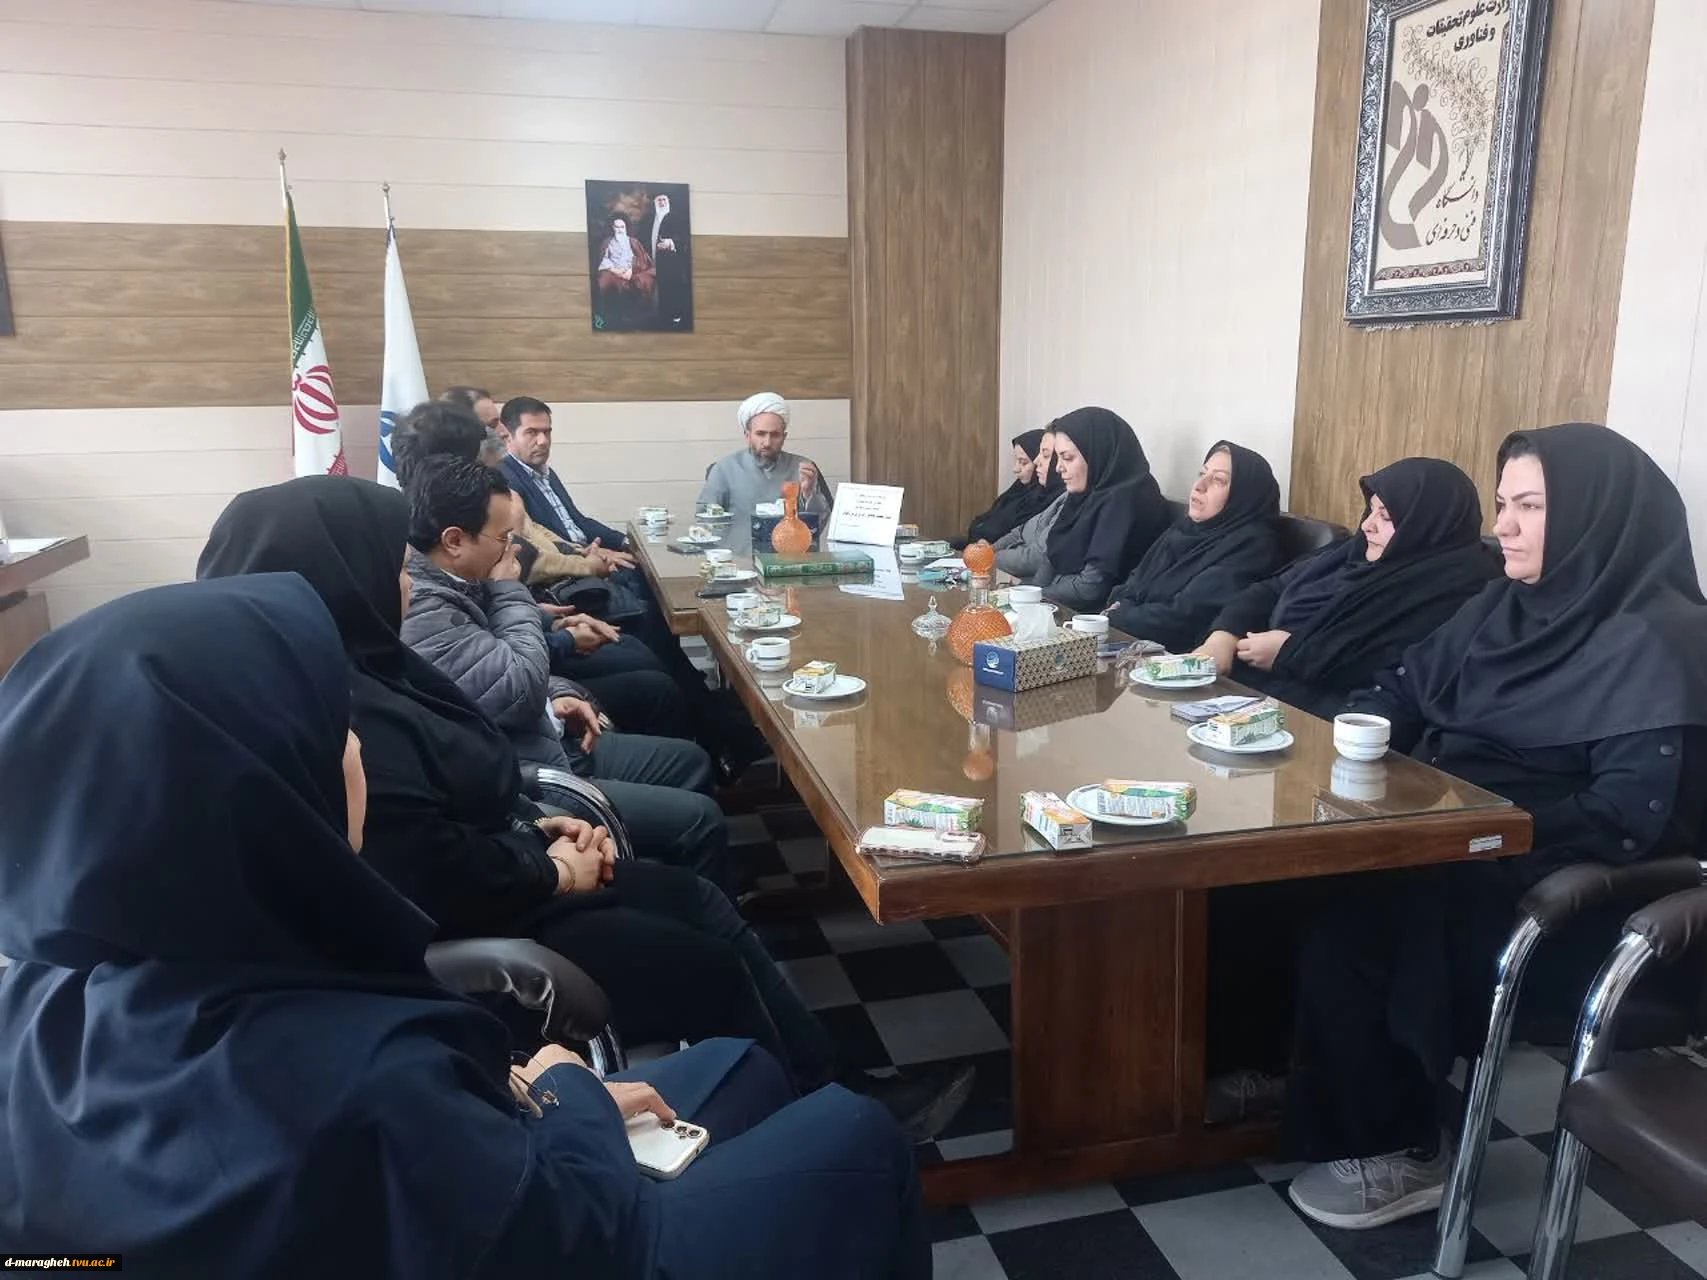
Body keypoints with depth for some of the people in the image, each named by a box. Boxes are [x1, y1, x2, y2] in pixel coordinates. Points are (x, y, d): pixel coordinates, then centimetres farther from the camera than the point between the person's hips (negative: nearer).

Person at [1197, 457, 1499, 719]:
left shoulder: (1458, 585, -9)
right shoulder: (1360, 553, 17)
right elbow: (1273, 589, 18)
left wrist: (1290, 652, -15)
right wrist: (1224, 635, -3)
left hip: (1327, 717, -8)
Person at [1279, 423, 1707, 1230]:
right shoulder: (1504, 607, 11)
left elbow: (1632, 817, -21)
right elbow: (1400, 690, 14)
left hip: (1554, 897, -7)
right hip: (1453, 842, 8)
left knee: (1346, 921, -27)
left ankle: (1399, 1150, -6)